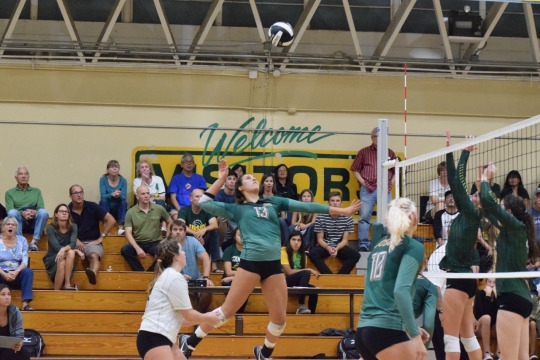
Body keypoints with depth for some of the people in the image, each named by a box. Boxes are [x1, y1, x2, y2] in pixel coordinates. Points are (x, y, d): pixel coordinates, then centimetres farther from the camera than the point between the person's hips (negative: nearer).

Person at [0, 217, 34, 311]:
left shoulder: (22, 240, 8)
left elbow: (25, 261, -2)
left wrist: (16, 272, -21)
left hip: (16, 274, 2)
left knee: (28, 271, -30)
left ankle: (25, 303, -37)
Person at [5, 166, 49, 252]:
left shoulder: (36, 191, 23)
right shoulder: (10, 193, 17)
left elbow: (41, 208, 8)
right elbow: (9, 210, 1)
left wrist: (35, 212, -17)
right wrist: (22, 213, -20)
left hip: (34, 222, 1)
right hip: (19, 221, -1)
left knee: (43, 212, -30)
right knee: (12, 213, -34)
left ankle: (34, 242, -31)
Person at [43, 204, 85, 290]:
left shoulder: (73, 227, -3)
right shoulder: (51, 228, -10)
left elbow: (73, 243, -18)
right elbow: (56, 247, -18)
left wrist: (64, 249, -41)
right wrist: (76, 250, -24)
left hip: (67, 259, 2)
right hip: (52, 259, -2)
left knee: (71, 253, -33)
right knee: (61, 262, -37)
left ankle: (67, 284, -37)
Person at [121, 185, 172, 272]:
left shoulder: (159, 209, 3)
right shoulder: (130, 212, 0)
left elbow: (170, 222, 17)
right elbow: (128, 233, -6)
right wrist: (137, 248, -21)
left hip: (155, 243, 0)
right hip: (138, 243, 0)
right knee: (125, 250, -30)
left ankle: (150, 272, -9)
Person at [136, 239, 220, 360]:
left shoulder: (167, 277, 20)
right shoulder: (175, 277, -10)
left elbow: (181, 317, 23)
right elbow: (189, 315, -7)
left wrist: (204, 319, 26)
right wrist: (207, 318, 11)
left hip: (158, 338, 11)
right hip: (154, 338, -11)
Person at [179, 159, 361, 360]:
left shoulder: (273, 202, 19)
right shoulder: (237, 209, 11)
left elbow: (305, 206, 17)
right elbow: (204, 204, 4)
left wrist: (343, 211, 15)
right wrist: (221, 178, 7)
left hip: (273, 264, 4)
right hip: (251, 262, -4)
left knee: (279, 318, 5)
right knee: (228, 310, -4)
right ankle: (190, 343, 10)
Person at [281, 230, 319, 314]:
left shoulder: (301, 253, 9)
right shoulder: (284, 251, -12)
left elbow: (302, 270, 5)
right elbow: (289, 272, -18)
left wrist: (310, 272, -17)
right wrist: (309, 270, -18)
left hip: (297, 282, 6)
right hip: (284, 281, -6)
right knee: (306, 273, -31)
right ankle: (301, 306, -36)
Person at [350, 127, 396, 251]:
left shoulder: (390, 153, 14)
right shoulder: (364, 152, 8)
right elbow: (355, 170, 8)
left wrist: (391, 183, 1)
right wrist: (363, 183, -3)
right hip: (367, 189, -2)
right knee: (364, 217, -4)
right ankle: (363, 244, 1)